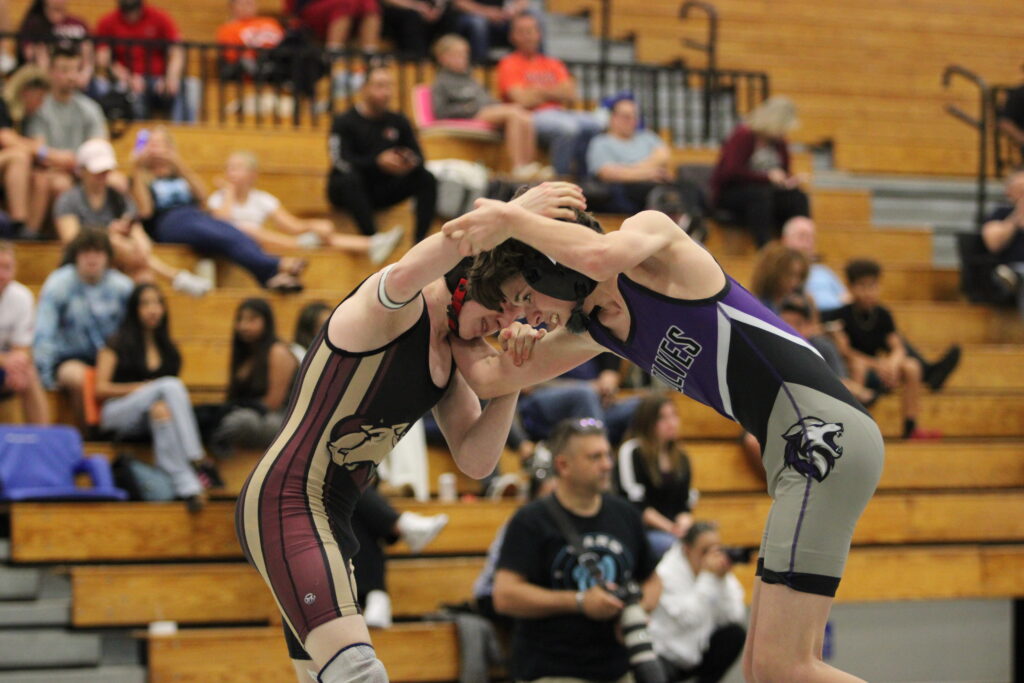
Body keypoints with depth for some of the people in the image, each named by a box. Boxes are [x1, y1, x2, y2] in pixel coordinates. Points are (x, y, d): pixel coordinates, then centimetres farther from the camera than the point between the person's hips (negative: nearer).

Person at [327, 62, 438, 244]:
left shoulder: (398, 121, 9)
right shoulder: (344, 122, -6)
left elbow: (418, 155, 1)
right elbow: (342, 161, -21)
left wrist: (411, 162, -26)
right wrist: (378, 162, -36)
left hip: (383, 191, 4)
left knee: (427, 179, -16)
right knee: (350, 179, -38)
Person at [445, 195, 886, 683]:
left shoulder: (650, 230, -2)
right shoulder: (590, 331, 21)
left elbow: (600, 255, -25)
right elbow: (489, 380, 28)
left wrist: (510, 218, -14)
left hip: (824, 429, -10)